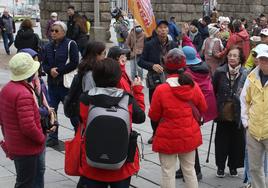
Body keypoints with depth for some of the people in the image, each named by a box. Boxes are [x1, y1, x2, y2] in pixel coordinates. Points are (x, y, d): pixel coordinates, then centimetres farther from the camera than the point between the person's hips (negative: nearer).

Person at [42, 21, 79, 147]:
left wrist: (58, 70, -15)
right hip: (52, 83, 6)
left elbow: (74, 63, -13)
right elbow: (44, 63, 11)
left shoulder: (70, 44, -7)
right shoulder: (49, 46, 12)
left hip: (66, 83, -6)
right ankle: (53, 137, 20)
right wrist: (50, 70, -11)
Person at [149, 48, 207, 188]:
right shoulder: (193, 87, -9)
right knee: (190, 171, 18)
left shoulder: (161, 90, -19)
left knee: (168, 173, 7)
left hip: (168, 138, -4)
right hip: (189, 136, 4)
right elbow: (203, 108, 7)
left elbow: (153, 116, -9)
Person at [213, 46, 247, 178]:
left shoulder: (245, 74, -8)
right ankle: (220, 166, 25)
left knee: (236, 141, 10)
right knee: (221, 141, 9)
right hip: (223, 114, 1)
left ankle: (233, 166, 28)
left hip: (238, 115, -1)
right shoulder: (220, 72, -4)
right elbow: (213, 91, 3)